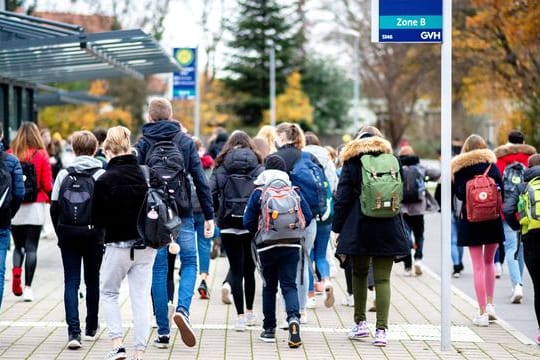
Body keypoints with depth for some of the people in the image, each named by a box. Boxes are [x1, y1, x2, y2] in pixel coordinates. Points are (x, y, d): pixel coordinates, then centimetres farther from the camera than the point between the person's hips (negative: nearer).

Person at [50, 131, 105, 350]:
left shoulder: (64, 175, 2)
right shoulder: (101, 175, -4)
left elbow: (54, 207, 1)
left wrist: (61, 233, 10)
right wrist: (105, 233, 3)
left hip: (68, 235, 1)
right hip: (94, 235, -1)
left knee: (71, 282, 0)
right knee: (92, 281, 15)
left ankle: (74, 331, -15)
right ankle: (91, 328, 27)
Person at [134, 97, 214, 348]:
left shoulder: (142, 144, 1)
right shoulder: (185, 142, 3)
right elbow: (200, 180, 0)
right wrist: (209, 215, 3)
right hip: (182, 214, 0)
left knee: (158, 270, 6)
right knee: (189, 262, 12)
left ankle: (163, 332, 5)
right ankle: (182, 309, -14)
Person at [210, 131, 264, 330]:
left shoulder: (220, 168, 1)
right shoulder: (258, 168, 1)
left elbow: (211, 194, -7)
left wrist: (219, 213, 8)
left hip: (228, 224, -1)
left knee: (236, 269, 2)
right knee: (249, 269, 14)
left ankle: (240, 316, -6)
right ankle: (249, 312, 25)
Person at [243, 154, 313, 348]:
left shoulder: (258, 193, -2)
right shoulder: (294, 192, 3)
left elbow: (248, 222, -3)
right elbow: (307, 217, 2)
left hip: (267, 246, -1)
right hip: (291, 246, 1)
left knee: (269, 286, 11)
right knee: (289, 285, 0)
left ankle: (269, 328, 16)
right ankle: (293, 317, -26)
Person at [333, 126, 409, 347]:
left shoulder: (352, 162, 2)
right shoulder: (391, 160, 9)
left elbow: (343, 198, -1)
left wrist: (338, 229, 3)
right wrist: (399, 230, 19)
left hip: (359, 228, -1)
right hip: (388, 228, 1)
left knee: (359, 273, 17)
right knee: (382, 279, -1)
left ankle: (360, 323, 19)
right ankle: (381, 330, -9)